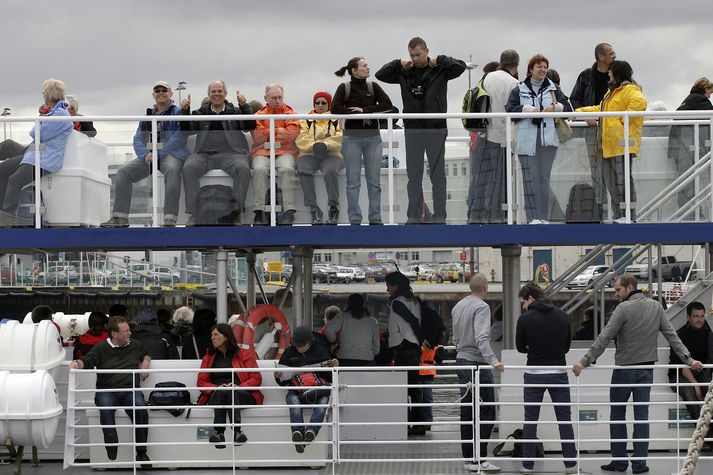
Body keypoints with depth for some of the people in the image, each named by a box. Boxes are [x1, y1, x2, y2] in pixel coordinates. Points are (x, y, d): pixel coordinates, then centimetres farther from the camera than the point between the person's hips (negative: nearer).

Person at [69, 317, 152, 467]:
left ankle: (141, 452, -26)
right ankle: (111, 448, -39)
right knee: (105, 406, -38)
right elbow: (87, 360, -3)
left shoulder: (135, 346, 22)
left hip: (130, 390, 2)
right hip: (107, 391, -2)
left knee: (140, 408, -31)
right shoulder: (101, 348, 10)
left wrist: (146, 363, 19)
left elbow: (146, 355, 41)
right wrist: (77, 363, -25)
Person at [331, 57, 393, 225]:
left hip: (373, 137, 2)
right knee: (353, 181, 0)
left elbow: (387, 105, -4)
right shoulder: (344, 88, 1)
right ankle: (355, 220, 5)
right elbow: (335, 109, -12)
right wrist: (360, 115, -14)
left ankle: (375, 218, 9)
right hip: (352, 137, -2)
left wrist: (364, 110, -13)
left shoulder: (373, 87, 8)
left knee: (374, 180, 3)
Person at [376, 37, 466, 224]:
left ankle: (439, 215, 5)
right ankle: (414, 215, 11)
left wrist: (440, 60, -10)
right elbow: (380, 75, 10)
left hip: (436, 129, -3)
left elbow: (460, 67, -13)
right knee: (413, 175, 6)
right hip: (412, 130, 3)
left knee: (437, 174, 2)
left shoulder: (439, 70, -1)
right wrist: (398, 63, 0)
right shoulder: (404, 72, 8)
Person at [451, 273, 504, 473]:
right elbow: (481, 338, -25)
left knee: (467, 413, 11)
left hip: (461, 361, 9)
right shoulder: (481, 307, -13)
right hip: (477, 363, -9)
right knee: (486, 412, -6)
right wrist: (493, 360, -32)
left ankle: (468, 458, 14)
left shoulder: (458, 306, 13)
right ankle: (479, 459, -10)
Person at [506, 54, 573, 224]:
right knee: (530, 177, -8)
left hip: (548, 138, 2)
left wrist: (556, 107, -7)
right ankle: (533, 217, -7)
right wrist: (527, 109, -12)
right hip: (527, 138, -2)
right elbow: (510, 108, 0)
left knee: (544, 177, 2)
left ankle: (544, 217, 5)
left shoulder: (553, 89, 15)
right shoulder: (519, 90, 10)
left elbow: (568, 107, 12)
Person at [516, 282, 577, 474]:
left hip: (534, 375, -2)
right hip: (558, 373, 2)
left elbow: (521, 347, 3)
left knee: (530, 420, 7)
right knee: (565, 420, 8)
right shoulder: (562, 316, 3)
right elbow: (567, 345, 10)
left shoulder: (525, 318, -8)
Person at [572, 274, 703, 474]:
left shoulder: (624, 308, -14)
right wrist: (688, 359, 8)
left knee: (617, 414, 9)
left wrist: (585, 361, -17)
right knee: (642, 416, 7)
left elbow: (604, 338, -17)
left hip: (624, 369, -5)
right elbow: (672, 335, 4)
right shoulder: (656, 307, 4)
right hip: (647, 369, 5)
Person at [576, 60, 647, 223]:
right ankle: (618, 215, 17)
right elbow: (600, 109, 34)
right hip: (609, 144, 11)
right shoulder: (612, 91, 24)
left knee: (622, 179, -9)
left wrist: (624, 119, -23)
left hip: (622, 143, -11)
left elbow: (640, 102, -29)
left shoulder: (629, 89, -10)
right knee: (611, 181, 12)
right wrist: (579, 111, 30)